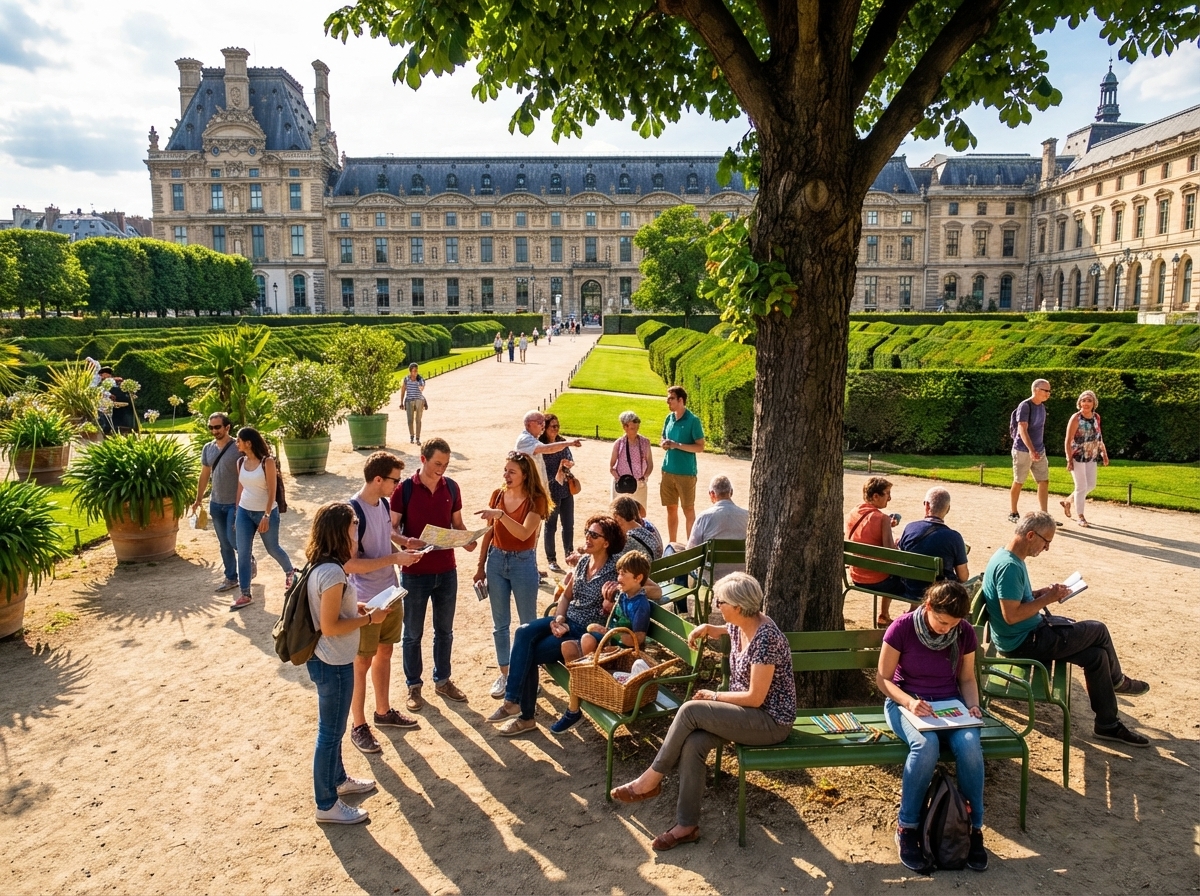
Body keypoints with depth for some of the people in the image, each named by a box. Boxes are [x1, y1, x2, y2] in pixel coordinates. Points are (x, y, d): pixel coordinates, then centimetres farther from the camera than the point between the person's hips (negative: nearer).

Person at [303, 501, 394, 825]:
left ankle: (338, 779, 45)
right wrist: (369, 618, -17)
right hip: (333, 664, -10)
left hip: (329, 660, 10)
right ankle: (327, 805, 20)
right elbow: (330, 626, -26)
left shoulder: (321, 566, 2)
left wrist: (354, 606, 6)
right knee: (331, 733, 5)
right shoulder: (332, 573, -28)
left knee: (333, 727, 26)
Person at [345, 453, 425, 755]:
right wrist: (394, 559, -26)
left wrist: (404, 547, -3)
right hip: (365, 600, -8)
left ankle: (384, 712, 37)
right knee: (362, 662, 6)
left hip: (390, 593, 8)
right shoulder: (353, 512, -24)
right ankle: (358, 726, 20)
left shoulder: (384, 504, 1)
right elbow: (349, 564, -26)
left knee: (385, 653, 20)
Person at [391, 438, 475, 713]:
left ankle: (442, 680, 32)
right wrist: (405, 541, -29)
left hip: (447, 571, 4)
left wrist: (467, 540, -12)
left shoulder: (452, 487, 0)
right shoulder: (404, 489, -12)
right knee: (412, 633, 10)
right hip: (414, 573, -4)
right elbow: (391, 527, -8)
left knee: (444, 630, 16)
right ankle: (414, 686, 25)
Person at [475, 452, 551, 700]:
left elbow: (524, 533, -26)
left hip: (523, 563, -4)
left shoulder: (535, 500, -13)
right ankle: (504, 673, 26)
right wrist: (481, 565, 7)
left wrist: (500, 514, -36)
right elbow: (489, 533, 7)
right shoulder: (497, 495, 0)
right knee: (500, 623, 12)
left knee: (528, 623, 9)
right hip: (496, 560, 4)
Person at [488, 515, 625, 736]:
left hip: (587, 632, -7)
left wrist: (608, 599, -29)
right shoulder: (583, 561, 9)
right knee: (524, 633, -22)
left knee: (529, 654, -18)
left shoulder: (613, 571, -12)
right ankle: (513, 701, -22)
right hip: (566, 620, 7)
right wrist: (558, 619, -3)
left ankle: (525, 716, -6)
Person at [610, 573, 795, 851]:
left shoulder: (765, 638, -26)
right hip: (747, 711, 8)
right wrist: (707, 629, 6)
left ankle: (651, 779, -6)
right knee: (693, 742, -19)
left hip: (772, 721, -8)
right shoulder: (740, 626, 0)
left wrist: (713, 696, -11)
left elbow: (755, 697, -24)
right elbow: (724, 630, 28)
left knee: (690, 710, -23)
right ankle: (687, 826, -9)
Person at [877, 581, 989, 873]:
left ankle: (975, 828, -11)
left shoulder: (965, 633, -5)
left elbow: (967, 679, 9)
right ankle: (907, 827, -17)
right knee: (926, 745, -35)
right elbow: (883, 678, -9)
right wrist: (908, 702, -26)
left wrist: (973, 705, -11)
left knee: (969, 744, -30)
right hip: (905, 701, -3)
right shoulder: (902, 627, -16)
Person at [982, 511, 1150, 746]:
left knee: (1096, 655, 6)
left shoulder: (1011, 559, 6)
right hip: (1021, 643, -10)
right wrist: (1047, 599, -20)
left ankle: (1108, 725, 19)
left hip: (1029, 631, 10)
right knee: (1098, 631, -1)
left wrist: (1042, 592, 2)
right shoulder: (1009, 566, -27)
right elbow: (1011, 615, -30)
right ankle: (1117, 681, 27)